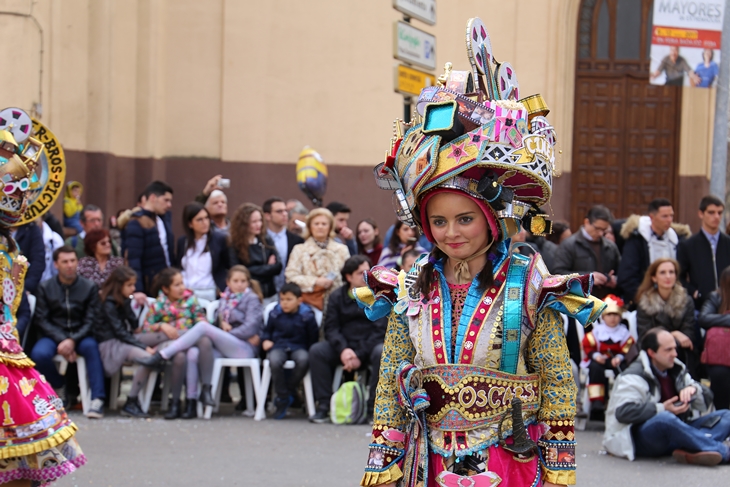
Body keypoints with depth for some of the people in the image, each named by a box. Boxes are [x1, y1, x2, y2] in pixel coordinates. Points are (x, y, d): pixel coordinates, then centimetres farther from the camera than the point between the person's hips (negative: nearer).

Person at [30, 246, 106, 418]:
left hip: (80, 335, -1)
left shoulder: (89, 287, 1)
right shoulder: (45, 288, 3)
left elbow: (91, 320, -3)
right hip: (54, 336, 1)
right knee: (39, 354, -30)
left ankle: (98, 400, -35)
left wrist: (73, 340, -20)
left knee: (91, 347, -35)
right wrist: (61, 340, -16)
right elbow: (40, 320, -1)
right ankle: (58, 387, 3)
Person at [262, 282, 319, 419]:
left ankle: (289, 390, -14)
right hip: (278, 346, 1)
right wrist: (265, 340, 1)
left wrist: (310, 350, -3)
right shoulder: (275, 314, 6)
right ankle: (283, 400, -20)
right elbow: (267, 331, 20)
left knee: (303, 359, -38)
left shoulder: (306, 315, -1)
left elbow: (314, 337, 5)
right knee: (275, 361, -36)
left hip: (298, 347, -1)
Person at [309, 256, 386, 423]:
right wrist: (343, 349, -21)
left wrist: (360, 355, -19)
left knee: (382, 353, -35)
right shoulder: (337, 297, 6)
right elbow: (330, 328, -1)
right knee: (316, 351, -21)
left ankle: (373, 408, -26)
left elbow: (380, 330, -10)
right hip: (344, 345, 3)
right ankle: (323, 406, -19)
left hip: (370, 346, -3)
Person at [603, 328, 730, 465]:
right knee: (664, 418, -40)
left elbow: (705, 403, 17)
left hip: (676, 433, 8)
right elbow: (622, 412, -24)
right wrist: (662, 409, -23)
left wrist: (694, 389, -7)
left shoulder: (677, 370, 15)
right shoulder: (634, 377, -8)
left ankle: (693, 451, -39)